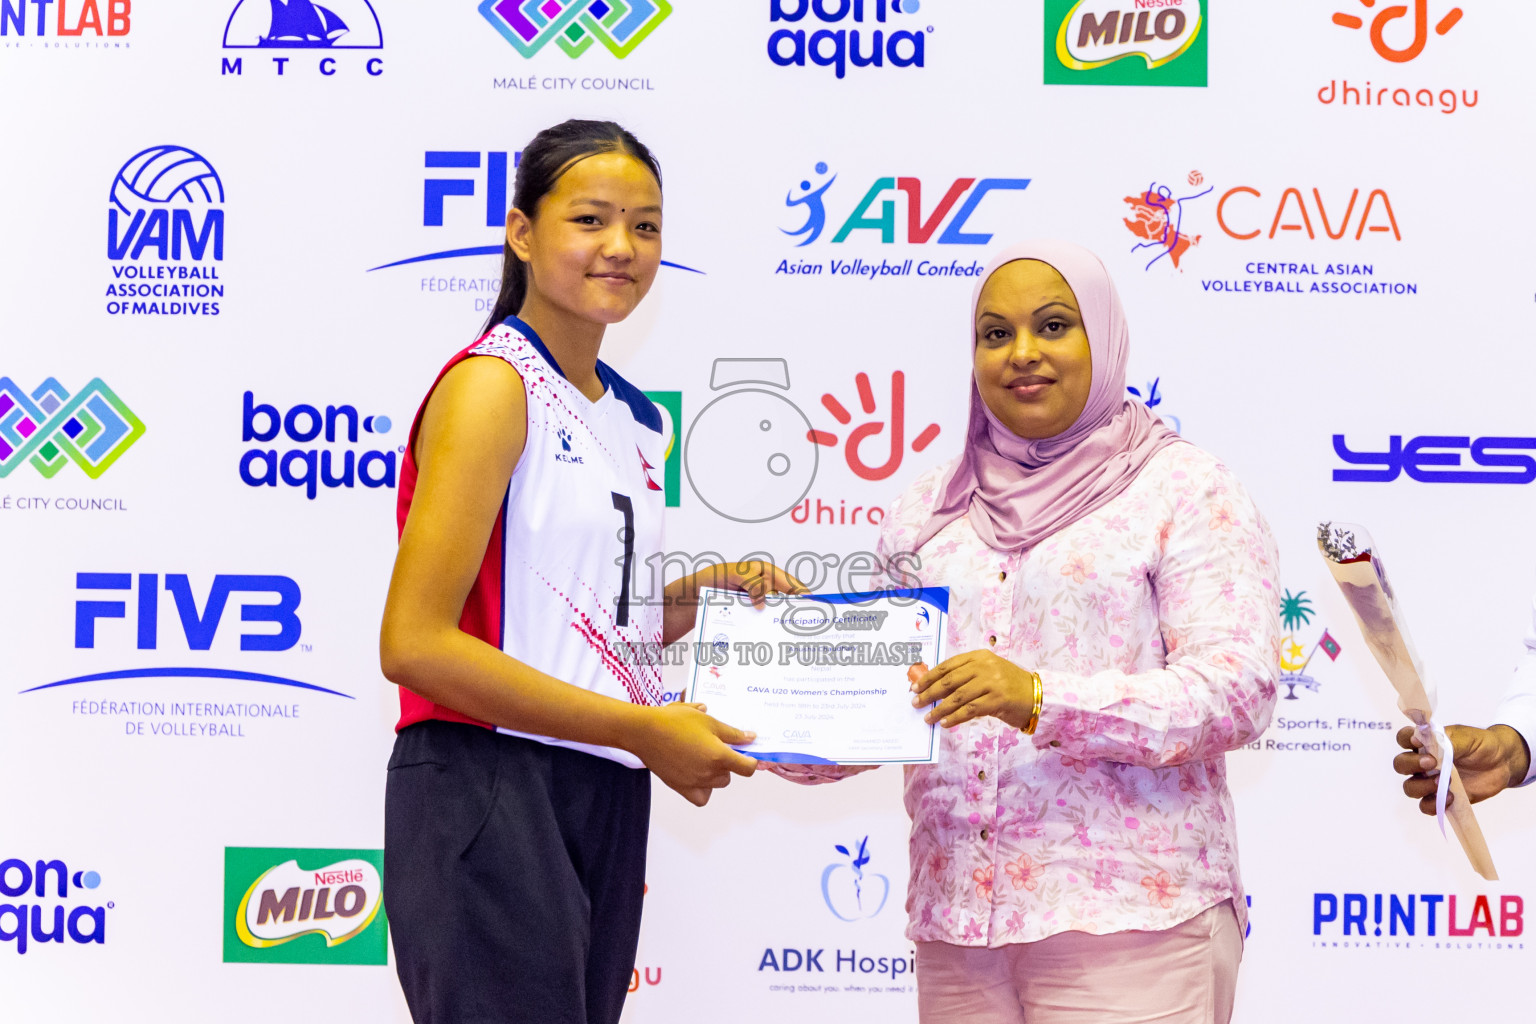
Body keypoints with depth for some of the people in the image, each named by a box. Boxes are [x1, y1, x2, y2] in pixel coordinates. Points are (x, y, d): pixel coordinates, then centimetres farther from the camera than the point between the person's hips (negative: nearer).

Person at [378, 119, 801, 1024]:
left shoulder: (637, 420, 15)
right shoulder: (492, 383, -10)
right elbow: (414, 643, -18)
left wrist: (701, 596, 6)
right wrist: (644, 729, -17)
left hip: (609, 802, 8)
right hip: (490, 792, -8)